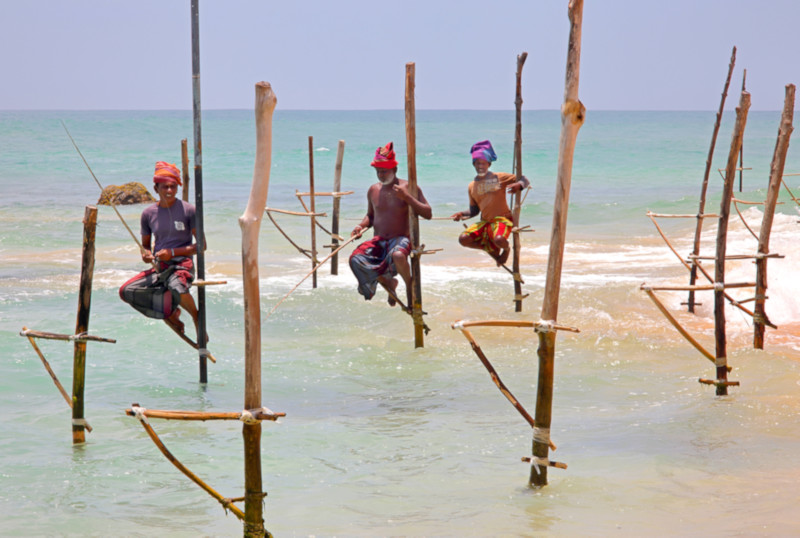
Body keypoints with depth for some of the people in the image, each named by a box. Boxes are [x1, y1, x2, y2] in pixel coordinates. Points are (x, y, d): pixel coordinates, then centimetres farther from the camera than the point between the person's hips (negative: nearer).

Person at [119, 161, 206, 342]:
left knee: (176, 287, -39)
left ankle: (196, 317, -6)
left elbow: (201, 245, -5)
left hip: (182, 264, -5)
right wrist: (146, 254, -7)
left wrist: (173, 252, -16)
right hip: (158, 269, 5)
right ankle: (170, 313, 8)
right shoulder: (148, 213, 7)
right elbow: (146, 245, 18)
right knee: (126, 291, -13)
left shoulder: (188, 210, -5)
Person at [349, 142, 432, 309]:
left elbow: (428, 214, -9)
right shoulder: (373, 190, 11)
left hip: (401, 239, -5)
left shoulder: (408, 188, -3)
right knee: (356, 259, -23)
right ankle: (388, 282, 8)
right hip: (379, 240, 5)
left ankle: (409, 285, -7)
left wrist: (407, 197, -20)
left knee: (398, 255, -42)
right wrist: (361, 225, 5)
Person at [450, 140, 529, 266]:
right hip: (485, 222, 5)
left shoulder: (499, 178, -1)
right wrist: (461, 214, -1)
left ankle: (506, 249, 5)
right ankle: (492, 250, 8)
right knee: (463, 239, -16)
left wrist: (518, 185, -23)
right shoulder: (472, 186, 11)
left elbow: (525, 181, 0)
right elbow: (474, 211, 19)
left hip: (502, 219, -5)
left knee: (499, 239, -37)